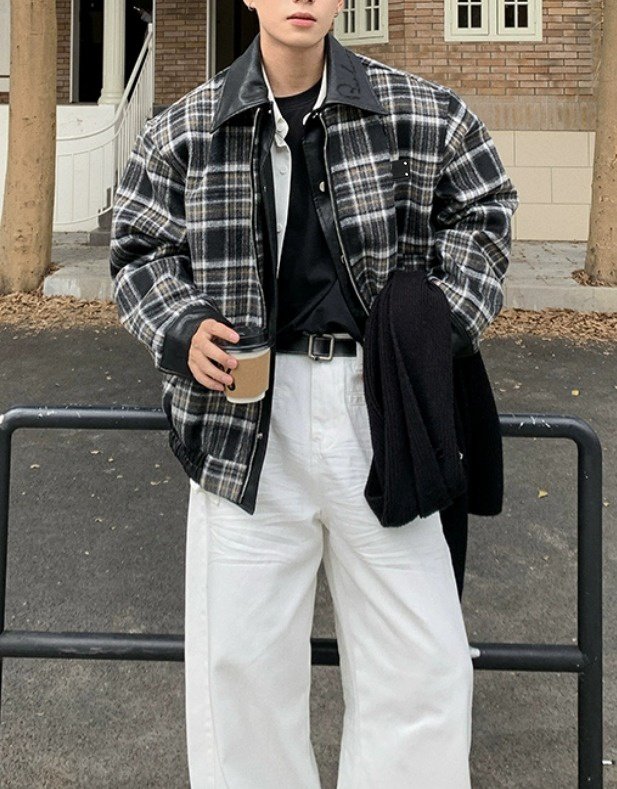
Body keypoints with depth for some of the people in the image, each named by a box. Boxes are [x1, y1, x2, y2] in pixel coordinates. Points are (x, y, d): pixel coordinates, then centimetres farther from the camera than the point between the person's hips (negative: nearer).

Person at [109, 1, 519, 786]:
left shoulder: (421, 113, 4)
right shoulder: (183, 131, 5)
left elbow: (480, 212, 16)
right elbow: (138, 251, 13)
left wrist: (443, 324, 2)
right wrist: (183, 330, -7)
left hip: (378, 406, 1)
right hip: (245, 416, 0)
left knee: (421, 661, 6)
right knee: (241, 659, 8)